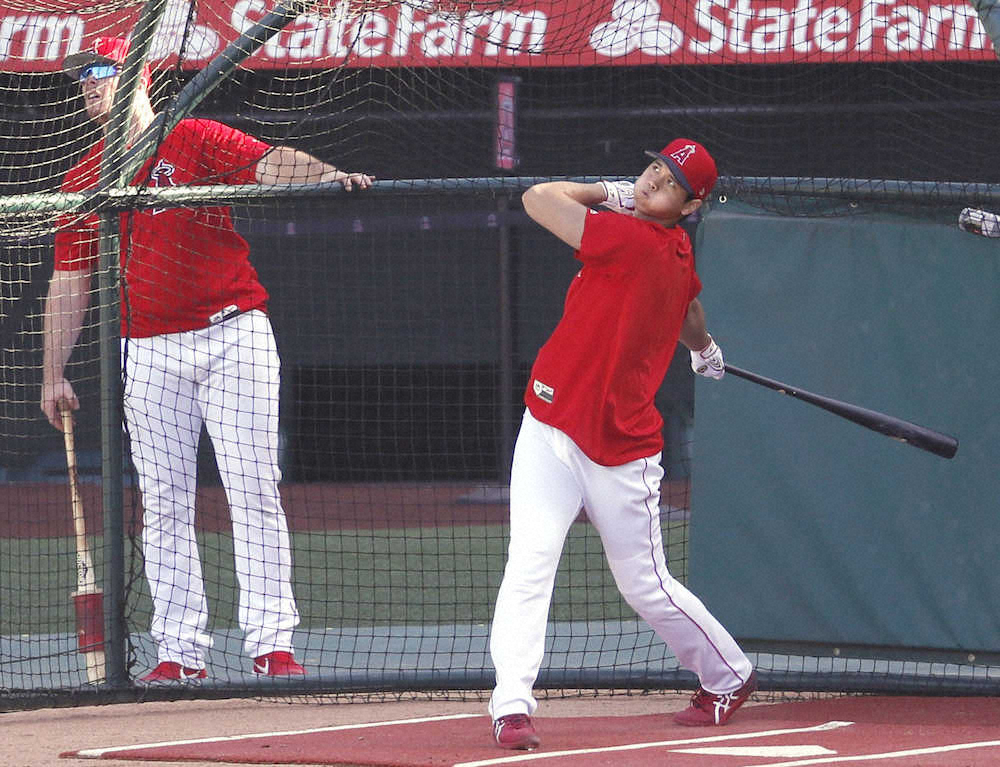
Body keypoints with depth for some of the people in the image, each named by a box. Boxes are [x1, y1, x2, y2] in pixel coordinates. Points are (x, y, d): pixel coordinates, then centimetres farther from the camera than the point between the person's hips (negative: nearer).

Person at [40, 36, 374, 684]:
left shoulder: (195, 141, -1)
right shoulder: (84, 181, 11)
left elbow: (270, 164, -17)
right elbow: (69, 283, 15)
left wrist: (327, 174, -37)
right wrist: (53, 374, 11)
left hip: (232, 336, -4)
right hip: (150, 355, 4)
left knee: (254, 492, -6)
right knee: (164, 505, 4)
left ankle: (271, 642, -5)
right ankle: (181, 650, 7)